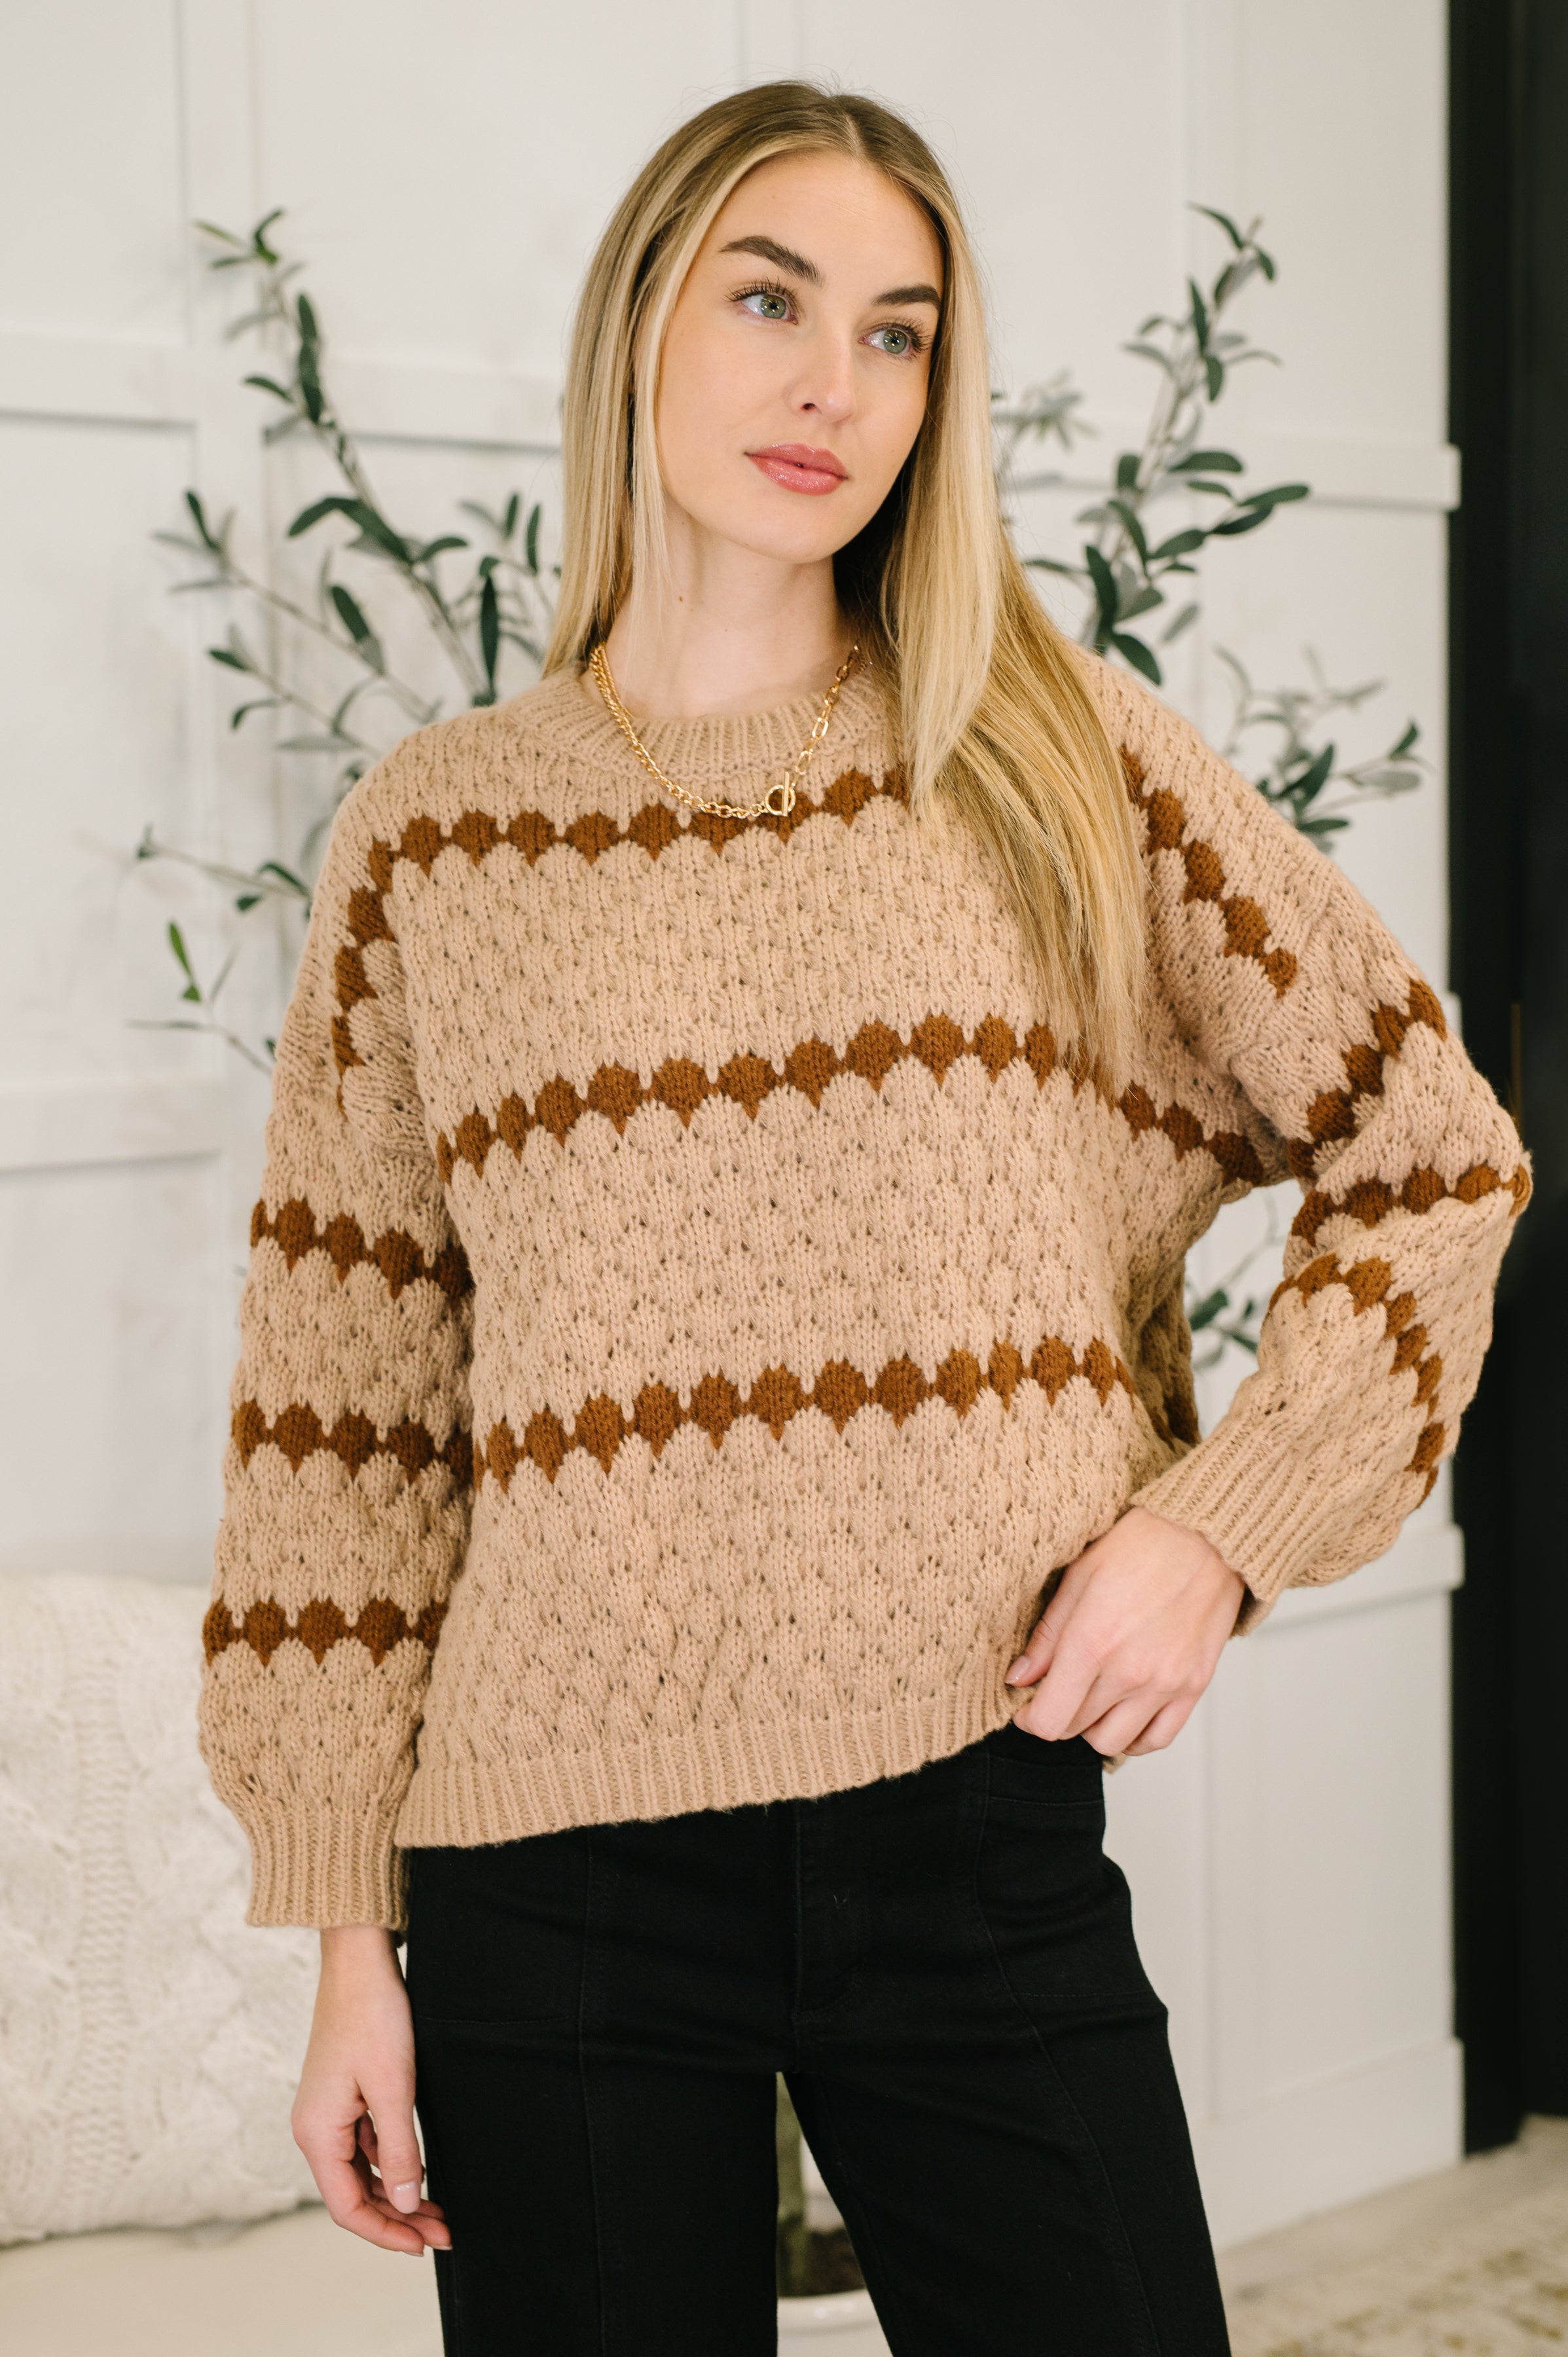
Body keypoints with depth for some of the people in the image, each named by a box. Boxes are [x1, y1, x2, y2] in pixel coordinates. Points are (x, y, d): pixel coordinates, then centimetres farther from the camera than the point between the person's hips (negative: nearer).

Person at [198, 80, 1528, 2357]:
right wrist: (345, 1934, 3)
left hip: (985, 1828, 0)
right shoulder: (433, 836, 3)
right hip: (558, 1865, 0)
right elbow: (342, 1404, 5)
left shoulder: (1057, 757, 3)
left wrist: (1218, 1527, -5)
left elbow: (1438, 1150, 7)